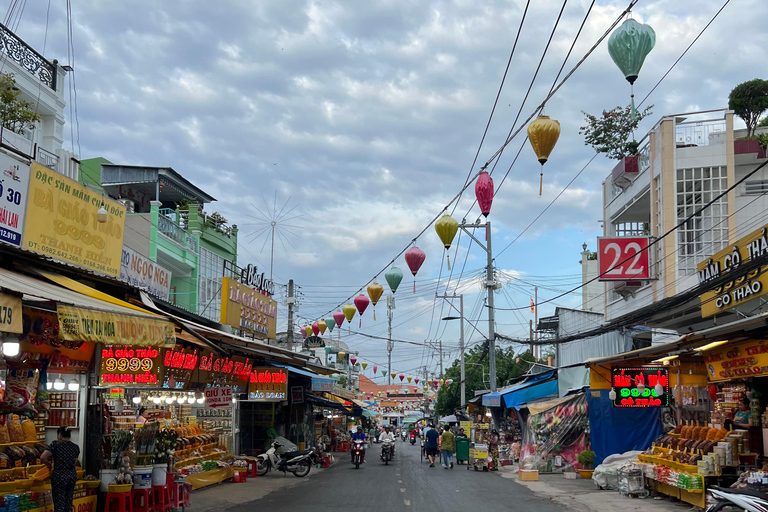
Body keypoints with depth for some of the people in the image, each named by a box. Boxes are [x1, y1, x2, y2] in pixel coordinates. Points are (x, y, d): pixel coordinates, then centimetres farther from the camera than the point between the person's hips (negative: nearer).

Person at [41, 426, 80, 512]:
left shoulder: (56, 444, -8)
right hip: (72, 476, 5)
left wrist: (49, 463, 6)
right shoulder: (76, 447, 6)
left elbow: (42, 458, -14)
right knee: (68, 504, 11)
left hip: (59, 477, -5)